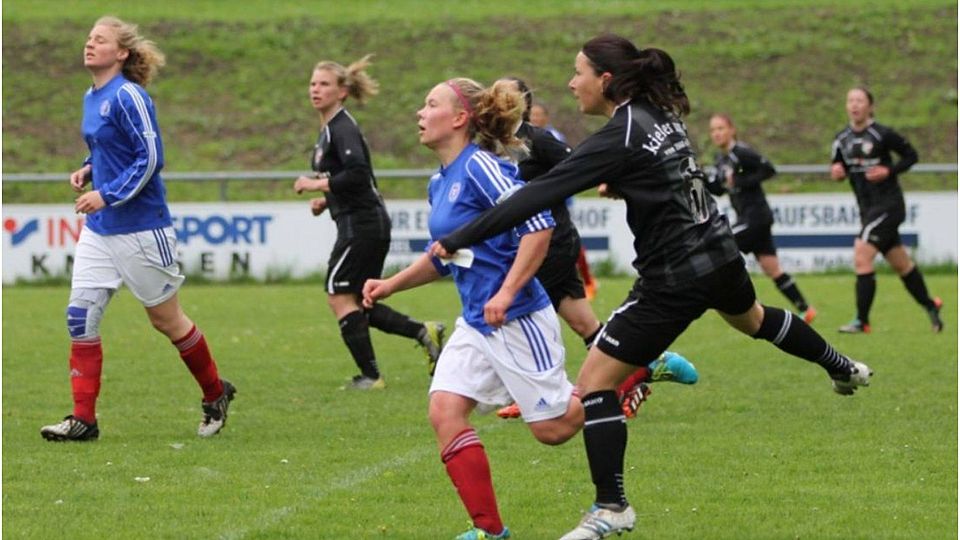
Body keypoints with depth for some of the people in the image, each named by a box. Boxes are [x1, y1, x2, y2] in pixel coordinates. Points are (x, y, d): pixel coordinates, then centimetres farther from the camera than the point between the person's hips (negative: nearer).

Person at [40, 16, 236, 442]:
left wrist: (107, 196, -22)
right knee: (80, 316, -3)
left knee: (166, 319, 5)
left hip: (139, 229, -8)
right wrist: (88, 169, 6)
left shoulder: (127, 96, -16)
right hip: (98, 230, 8)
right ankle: (83, 419, -1)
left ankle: (215, 394, 26)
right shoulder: (91, 98, 10)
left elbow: (150, 157, -19)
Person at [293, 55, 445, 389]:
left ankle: (370, 375, -1)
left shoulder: (342, 128, -14)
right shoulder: (329, 129, 17)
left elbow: (358, 173, -28)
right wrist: (326, 200, 12)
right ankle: (424, 332, 8)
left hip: (361, 224, -10)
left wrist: (318, 185, -18)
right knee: (358, 304, 11)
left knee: (339, 296, -4)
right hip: (366, 224, 10)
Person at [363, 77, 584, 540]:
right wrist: (390, 286, 17)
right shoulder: (439, 183, 11)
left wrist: (507, 293, -25)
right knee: (445, 410, -7)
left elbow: (538, 225, -23)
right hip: (475, 324, 9)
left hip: (518, 319, -9)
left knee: (553, 428, -1)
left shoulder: (480, 167, -17)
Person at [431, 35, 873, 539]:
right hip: (719, 255, 9)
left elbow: (540, 195, -26)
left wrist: (457, 240, -26)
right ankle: (843, 368, 62)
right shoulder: (661, 116, 2)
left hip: (674, 280, -9)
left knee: (594, 381, -5)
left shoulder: (619, 138, -22)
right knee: (753, 319, 39)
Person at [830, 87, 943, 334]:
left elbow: (911, 155, -3)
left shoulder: (883, 135, -13)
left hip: (889, 205, -7)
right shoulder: (842, 140, 5)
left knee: (861, 254, -18)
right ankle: (930, 306, 36)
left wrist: (888, 171, -17)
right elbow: (839, 168, 16)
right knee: (901, 264, 16)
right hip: (868, 209, 7)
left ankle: (862, 321, -14)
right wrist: (837, 172, -7)